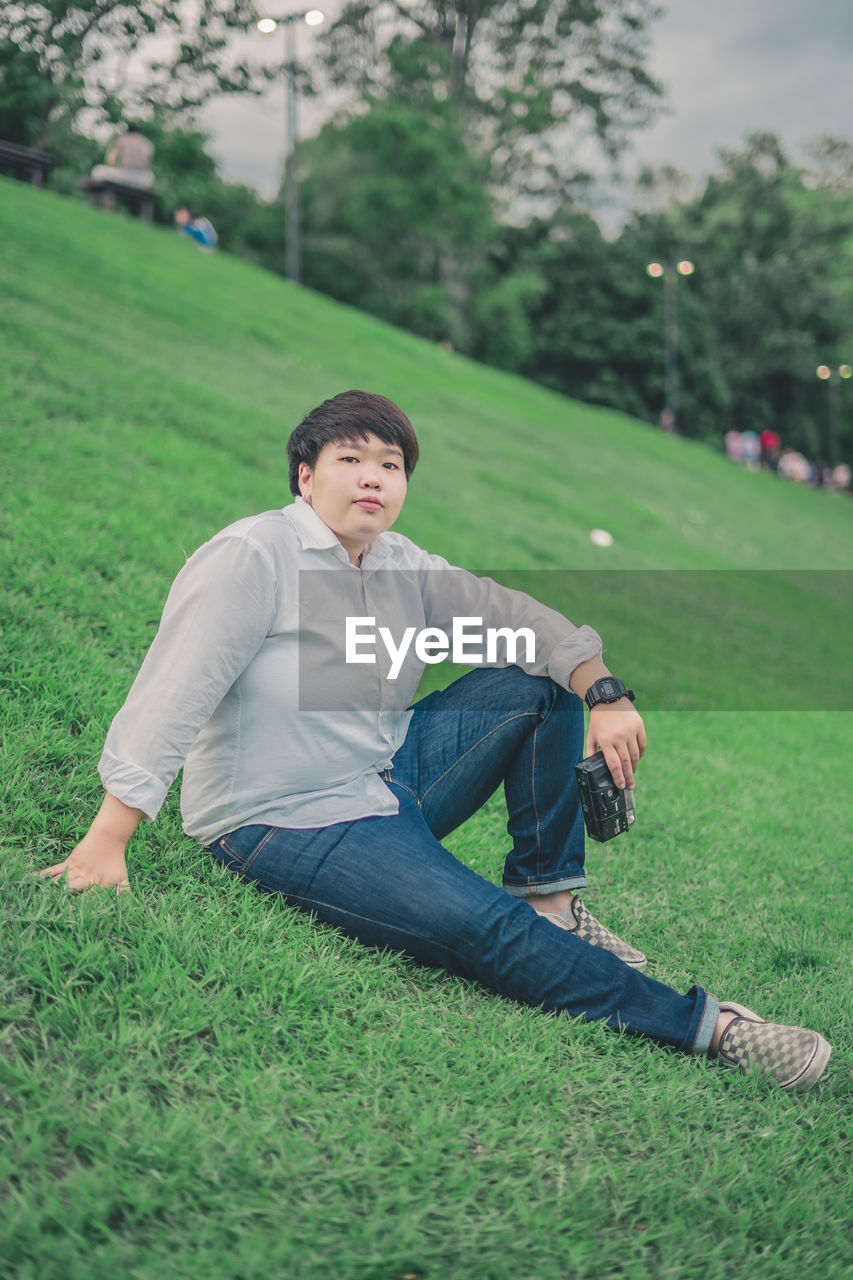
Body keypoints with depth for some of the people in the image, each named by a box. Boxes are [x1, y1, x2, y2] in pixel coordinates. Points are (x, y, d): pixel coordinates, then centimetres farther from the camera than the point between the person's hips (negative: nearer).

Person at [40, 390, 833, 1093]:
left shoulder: (404, 567, 5)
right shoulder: (251, 559, -17)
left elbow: (518, 617, 4)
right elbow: (174, 693, -24)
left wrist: (604, 693, -14)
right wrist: (107, 840, -29)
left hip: (392, 775, 8)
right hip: (288, 827, -8)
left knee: (539, 684, -2)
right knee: (482, 926, -27)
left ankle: (549, 899, 2)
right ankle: (702, 1026, -18)